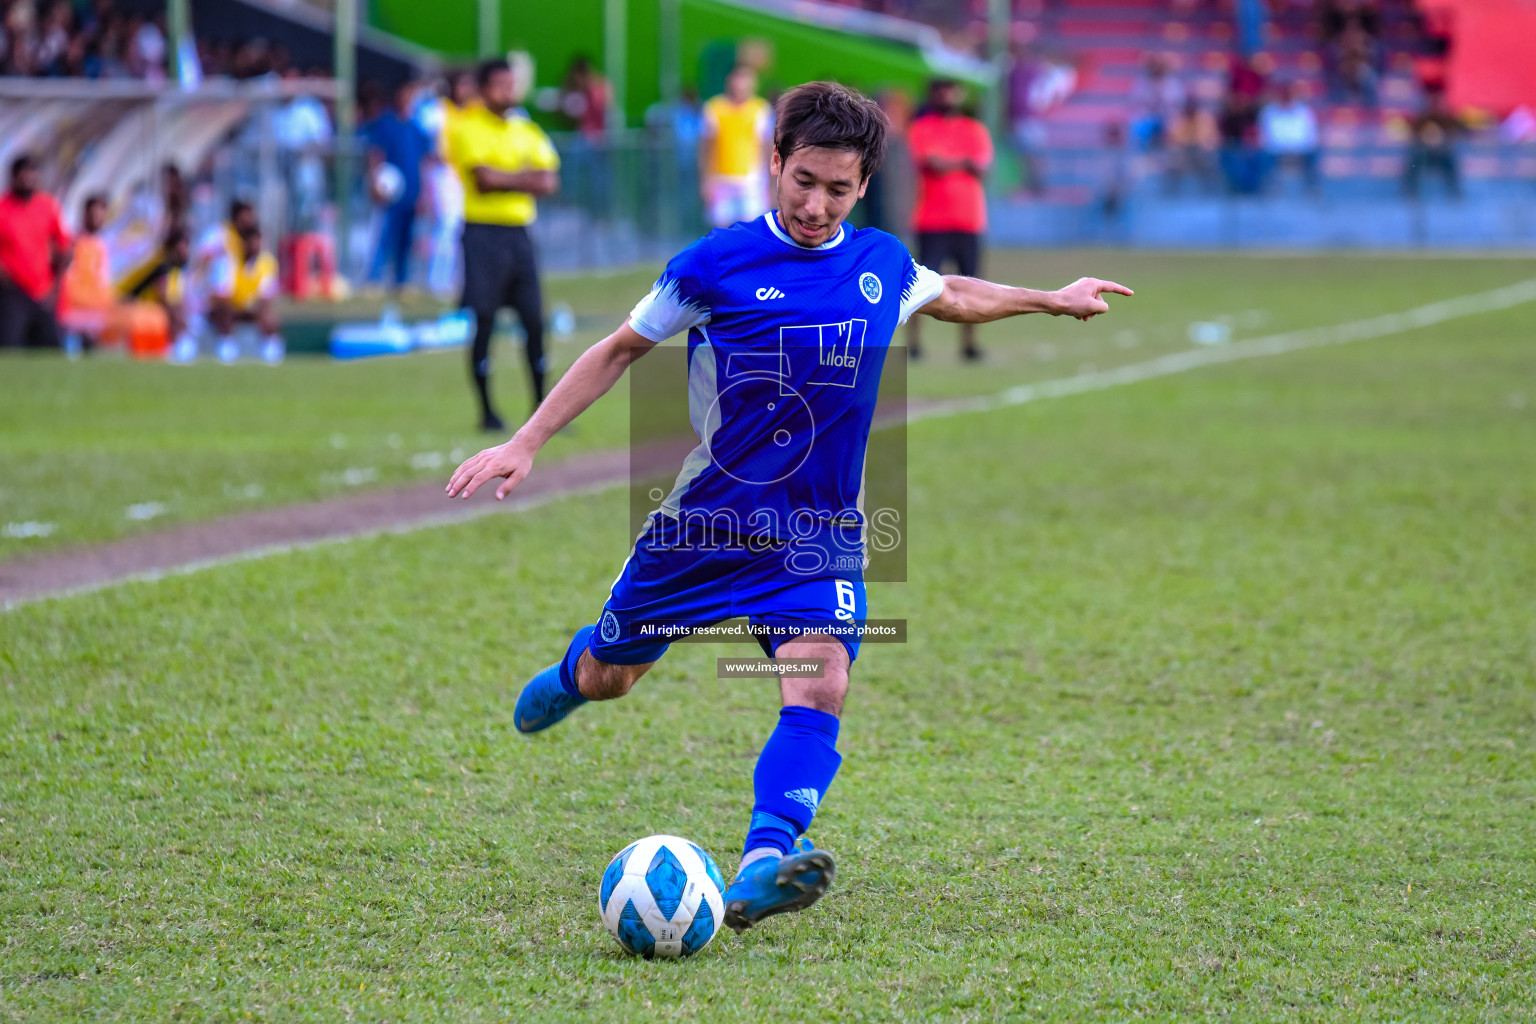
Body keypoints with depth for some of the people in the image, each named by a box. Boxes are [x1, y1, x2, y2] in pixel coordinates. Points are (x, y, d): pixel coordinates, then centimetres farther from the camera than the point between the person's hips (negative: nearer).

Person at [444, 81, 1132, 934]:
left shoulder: (884, 264, 2)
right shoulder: (716, 264, -9)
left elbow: (949, 295, 27)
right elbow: (622, 350, 2)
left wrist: (1051, 300, 36)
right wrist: (529, 441, -2)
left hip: (819, 534, 1)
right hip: (705, 517, -1)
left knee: (820, 683, -24)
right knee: (610, 678, 14)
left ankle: (764, 866, -38)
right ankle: (570, 674, 52)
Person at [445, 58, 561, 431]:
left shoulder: (528, 131, 15)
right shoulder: (467, 127, -3)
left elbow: (549, 182, 4)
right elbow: (484, 177, -15)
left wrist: (504, 180, -10)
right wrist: (526, 178, -3)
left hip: (519, 233, 5)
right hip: (483, 231, -5)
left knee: (534, 322, 3)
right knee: (483, 322, -4)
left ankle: (542, 409, 10)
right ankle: (487, 411, 3)